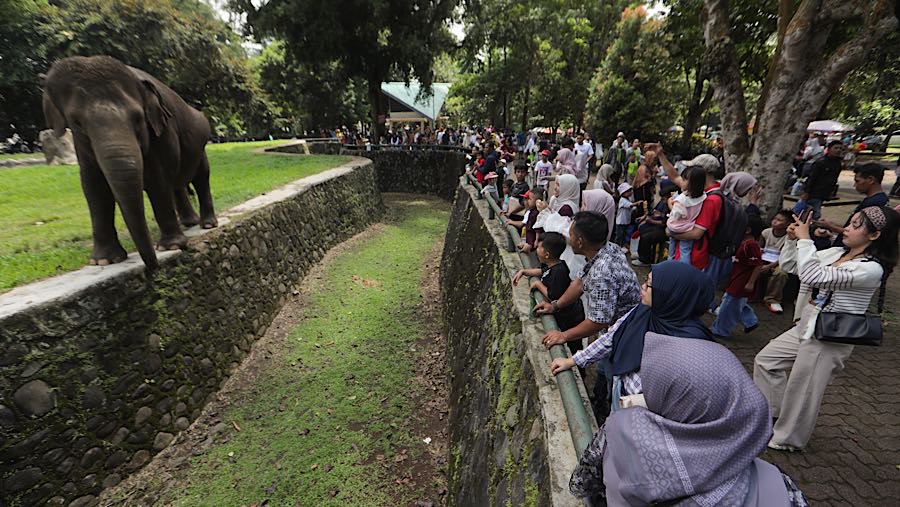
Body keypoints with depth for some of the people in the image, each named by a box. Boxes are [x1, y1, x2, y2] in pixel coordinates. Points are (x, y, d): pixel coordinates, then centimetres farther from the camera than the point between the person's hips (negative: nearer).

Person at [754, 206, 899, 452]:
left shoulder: (871, 269, -20)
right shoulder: (835, 253, 3)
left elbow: (813, 276, -33)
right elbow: (789, 266, 9)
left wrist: (805, 238, -26)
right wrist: (792, 239, -7)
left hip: (828, 340, -8)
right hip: (805, 328, 8)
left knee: (801, 392, 8)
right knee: (765, 360, 15)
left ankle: (788, 440, 30)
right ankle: (771, 413, 33)